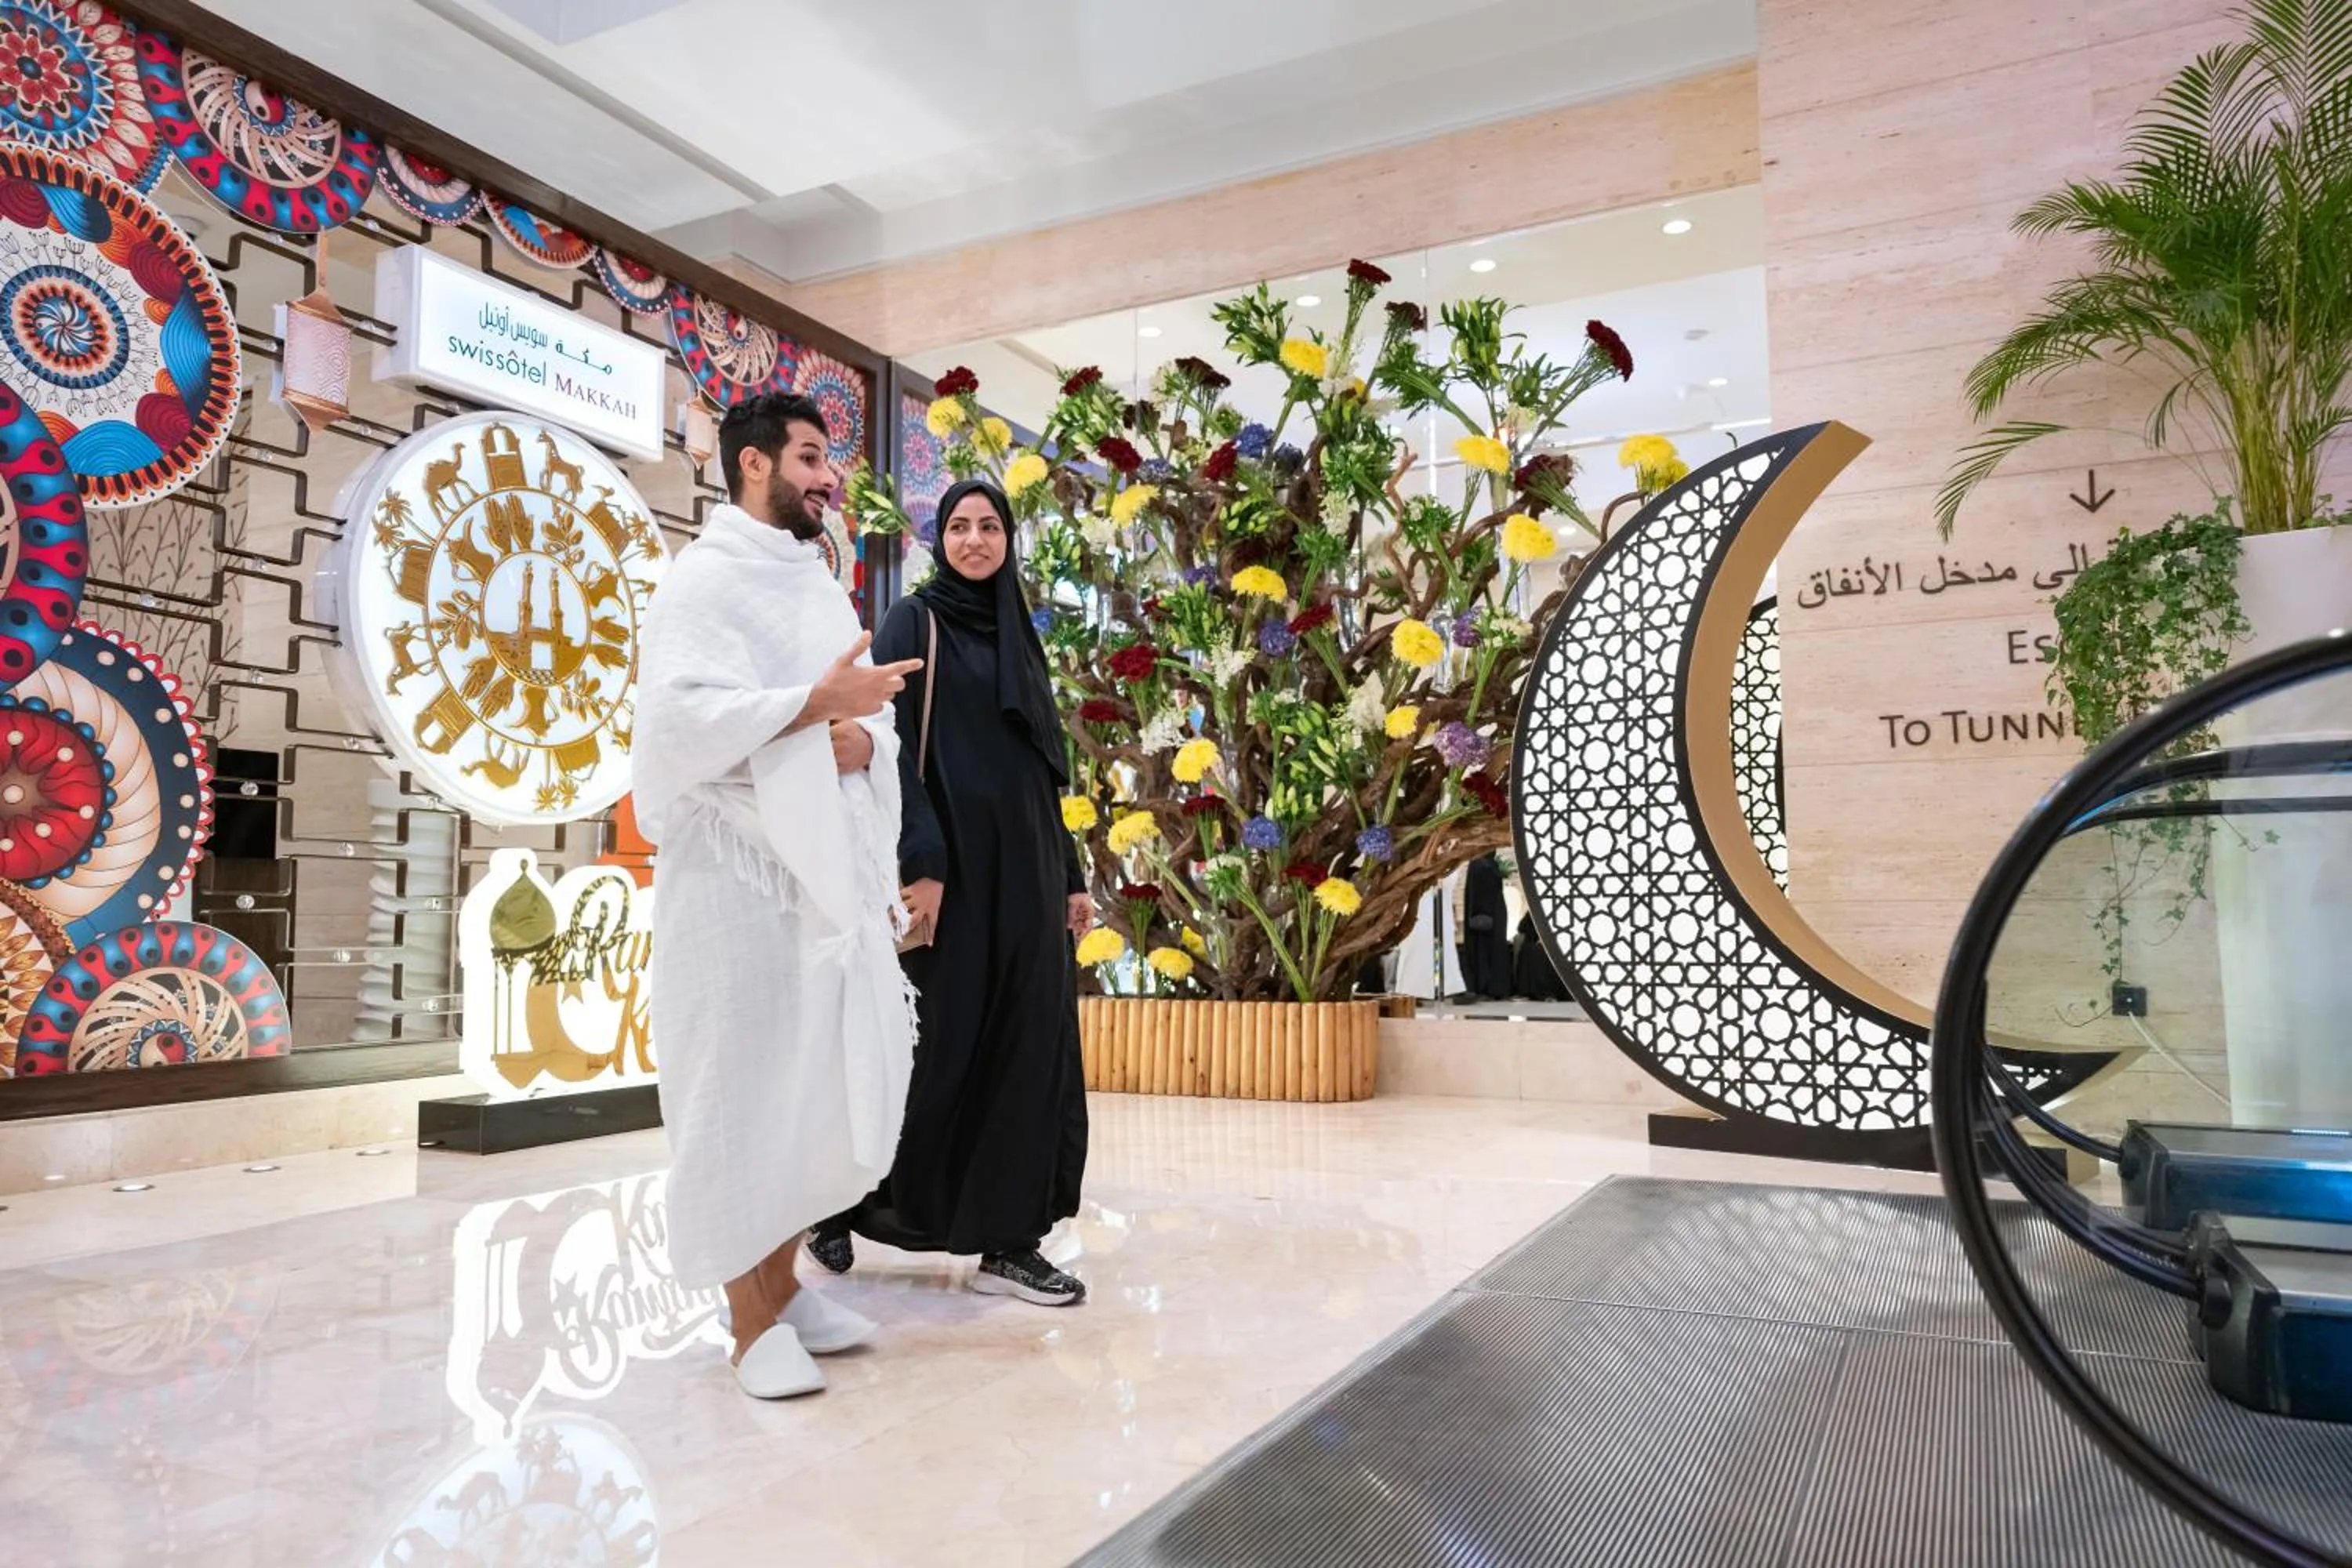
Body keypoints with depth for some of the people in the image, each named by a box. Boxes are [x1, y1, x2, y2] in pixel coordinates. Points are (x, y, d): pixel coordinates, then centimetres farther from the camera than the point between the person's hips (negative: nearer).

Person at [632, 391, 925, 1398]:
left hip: (829, 867, 7)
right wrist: (818, 702, -17)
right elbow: (681, 714, -17)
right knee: (742, 1082, -1)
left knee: (822, 1077, 9)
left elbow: (875, 717, 18)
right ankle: (751, 1319, 9)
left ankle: (783, 1283, 24)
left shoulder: (821, 587, 19)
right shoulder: (701, 579, -4)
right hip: (738, 871, -7)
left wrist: (860, 740, -4)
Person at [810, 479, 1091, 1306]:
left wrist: (1070, 874, 13)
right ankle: (844, 1200, 19)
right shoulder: (912, 622, -1)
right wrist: (919, 863, -21)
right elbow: (895, 745, -11)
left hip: (1024, 865, 7)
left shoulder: (1018, 637, 18)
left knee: (1026, 1043, 2)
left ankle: (1008, 1240, 9)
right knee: (943, 1041, -2)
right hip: (952, 861, -6)